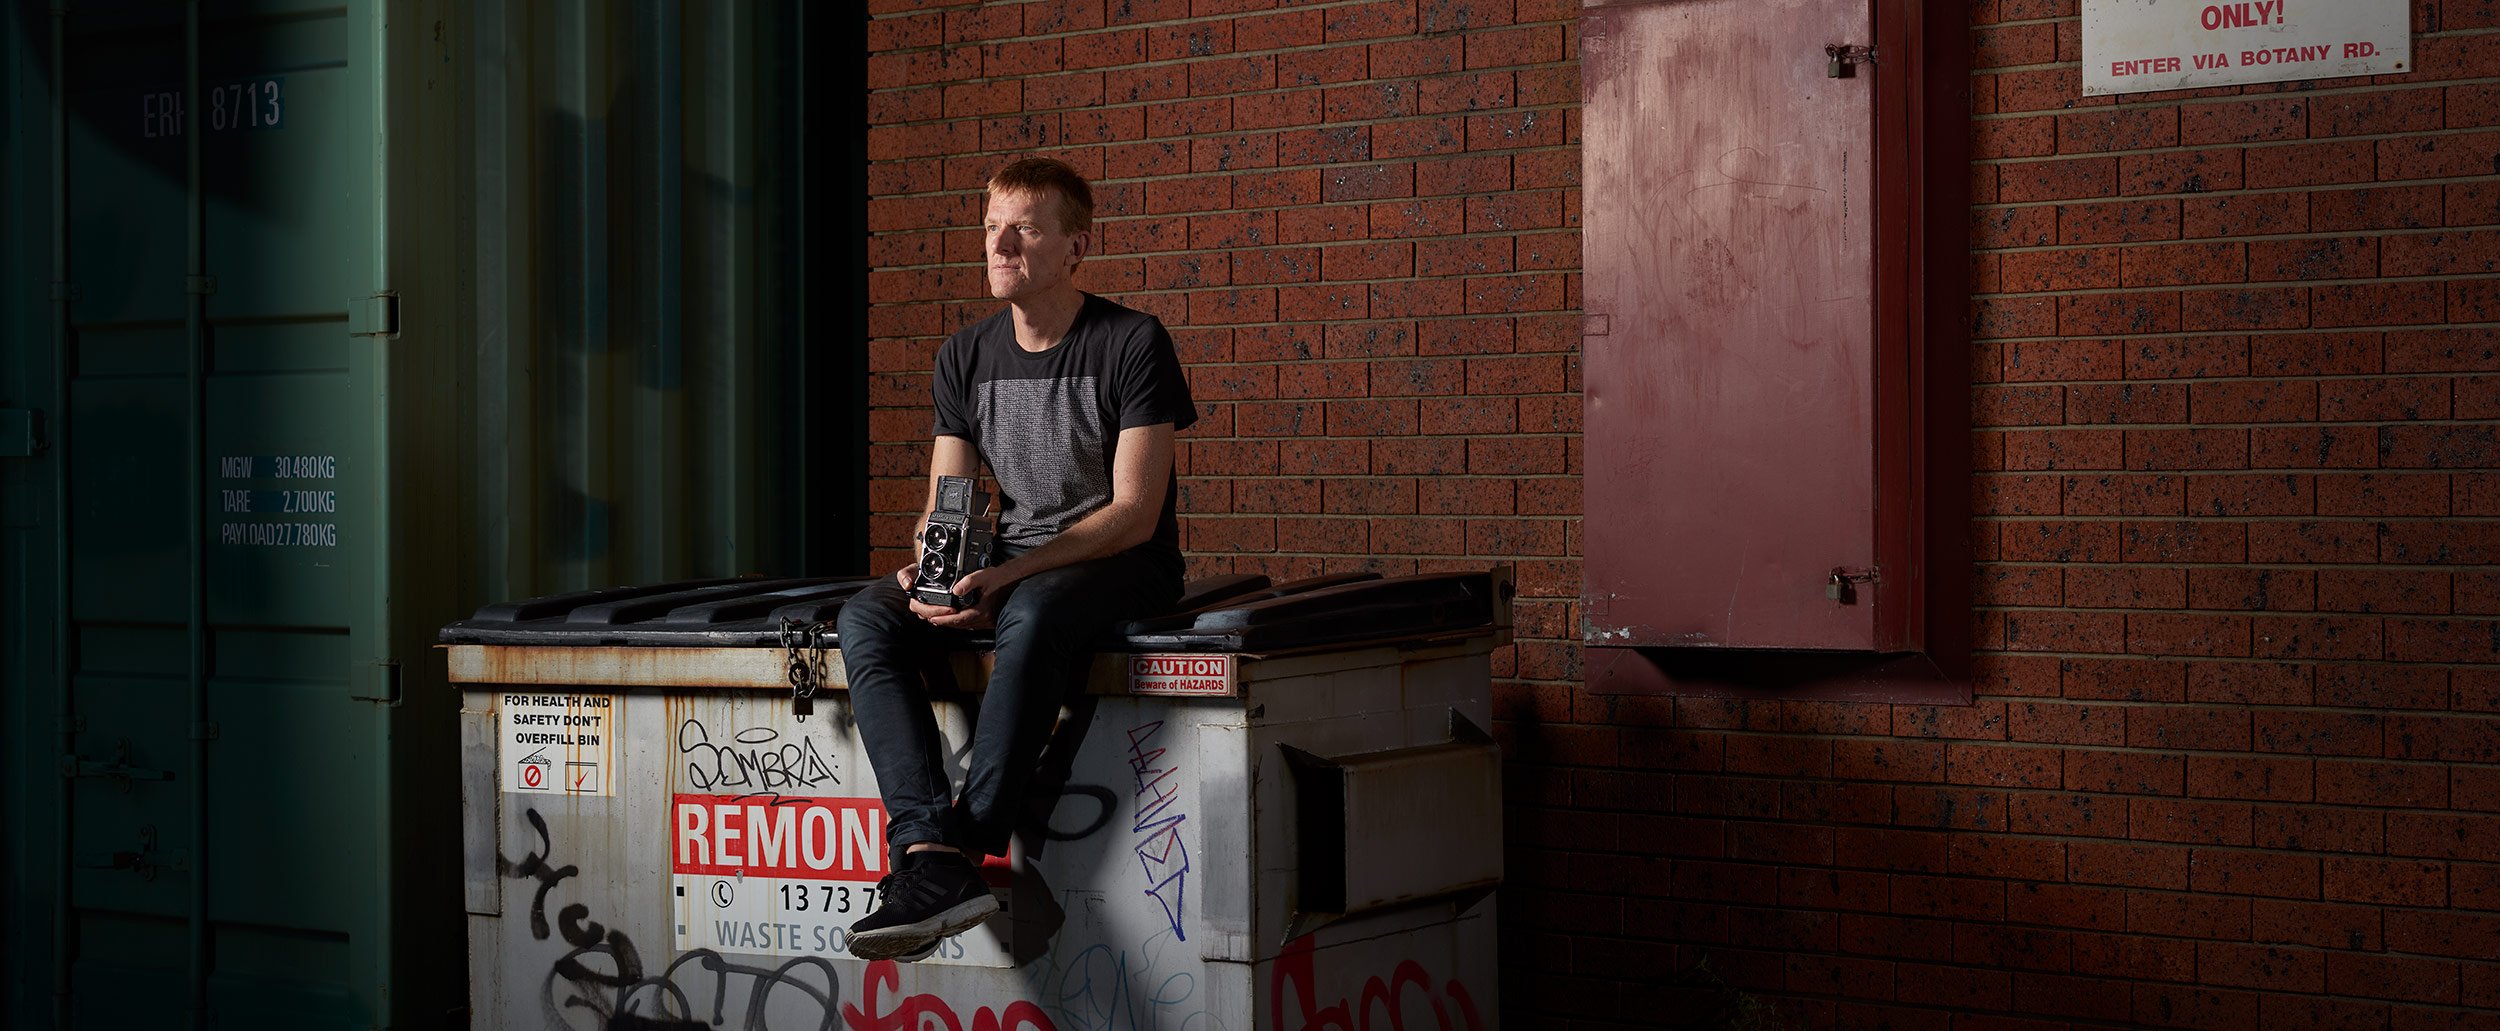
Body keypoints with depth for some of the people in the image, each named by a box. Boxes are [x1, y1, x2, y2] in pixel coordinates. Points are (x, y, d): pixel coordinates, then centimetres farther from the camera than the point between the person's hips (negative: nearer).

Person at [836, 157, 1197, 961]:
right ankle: (931, 849, -38)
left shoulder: (1132, 344, -8)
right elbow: (944, 502, 9)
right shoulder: (966, 357, 9)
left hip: (1123, 565, -5)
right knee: (865, 618, -21)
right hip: (1008, 565, 6)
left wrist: (1007, 577, -25)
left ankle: (968, 848, -40)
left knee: (1033, 613, -40)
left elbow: (1134, 513, -15)